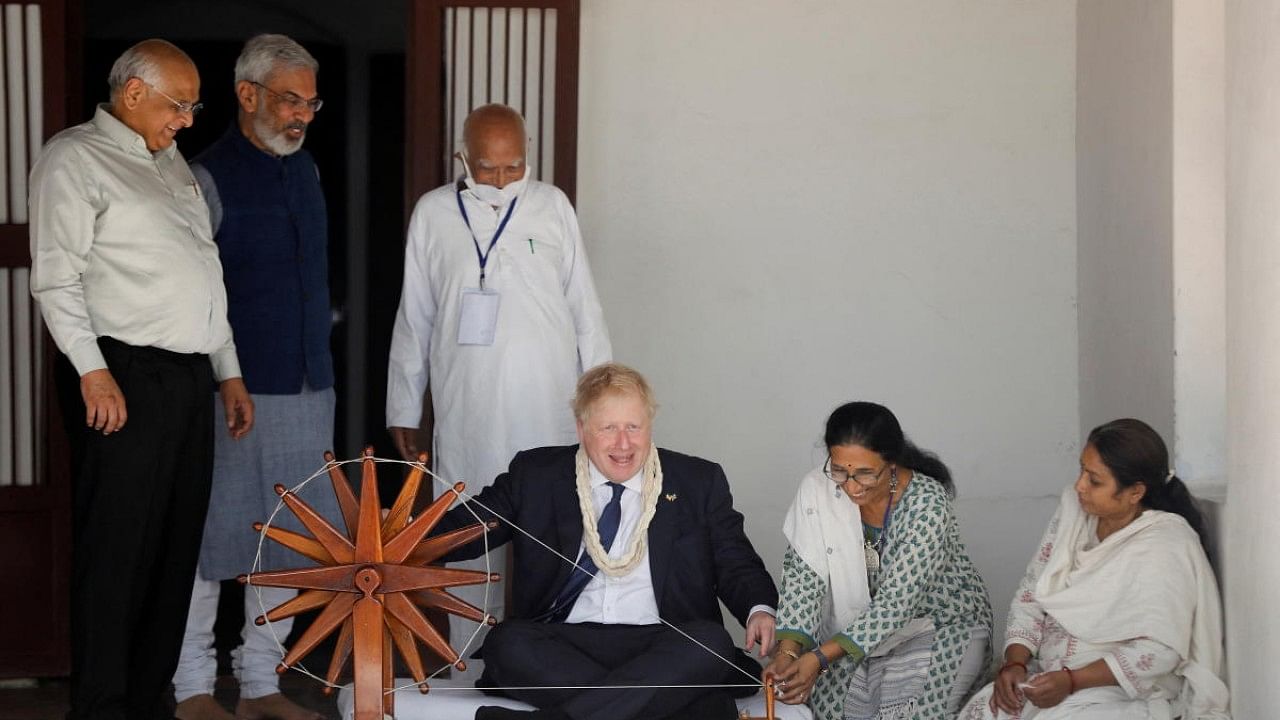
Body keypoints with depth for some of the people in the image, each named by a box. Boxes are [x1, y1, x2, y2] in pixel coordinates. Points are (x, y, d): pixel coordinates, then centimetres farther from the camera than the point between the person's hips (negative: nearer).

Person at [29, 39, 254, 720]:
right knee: (117, 545, -4)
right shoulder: (75, 158, -2)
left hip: (192, 376, 8)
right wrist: (93, 371, -18)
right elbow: (56, 277, -10)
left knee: (177, 543, 9)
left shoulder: (172, 163, 21)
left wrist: (228, 371, 21)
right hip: (128, 379, -8)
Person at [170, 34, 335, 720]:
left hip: (306, 387, 7)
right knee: (210, 539, 0)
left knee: (288, 538, 10)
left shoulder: (304, 168, 13)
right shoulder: (209, 176, -8)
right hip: (236, 390, -7)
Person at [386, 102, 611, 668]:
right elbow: (413, 319, 9)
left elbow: (585, 309, 7)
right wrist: (403, 409, 9)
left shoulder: (552, 206, 4)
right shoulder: (434, 213, 4)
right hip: (466, 414, 0)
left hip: (548, 409, 0)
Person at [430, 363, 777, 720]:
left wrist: (759, 610, -12)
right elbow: (465, 530, 10)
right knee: (506, 641, -30)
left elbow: (736, 564, 11)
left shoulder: (700, 482, 13)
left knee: (710, 642, -32)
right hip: (563, 643, 0)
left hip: (659, 645, 0)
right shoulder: (535, 475, 12)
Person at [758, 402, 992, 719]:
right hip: (858, 626, 3)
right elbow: (803, 575, -12)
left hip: (942, 625, -3)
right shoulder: (816, 490, -14)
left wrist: (820, 658, -36)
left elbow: (896, 601, -28)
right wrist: (788, 652, -27)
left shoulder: (928, 503, -25)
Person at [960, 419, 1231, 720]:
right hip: (1049, 677, 6)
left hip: (1126, 694, -6)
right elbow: (1031, 593, 6)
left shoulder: (1165, 546, -16)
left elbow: (1159, 650, -21)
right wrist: (1015, 662, -8)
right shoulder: (1074, 509, 3)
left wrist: (1072, 681, -23)